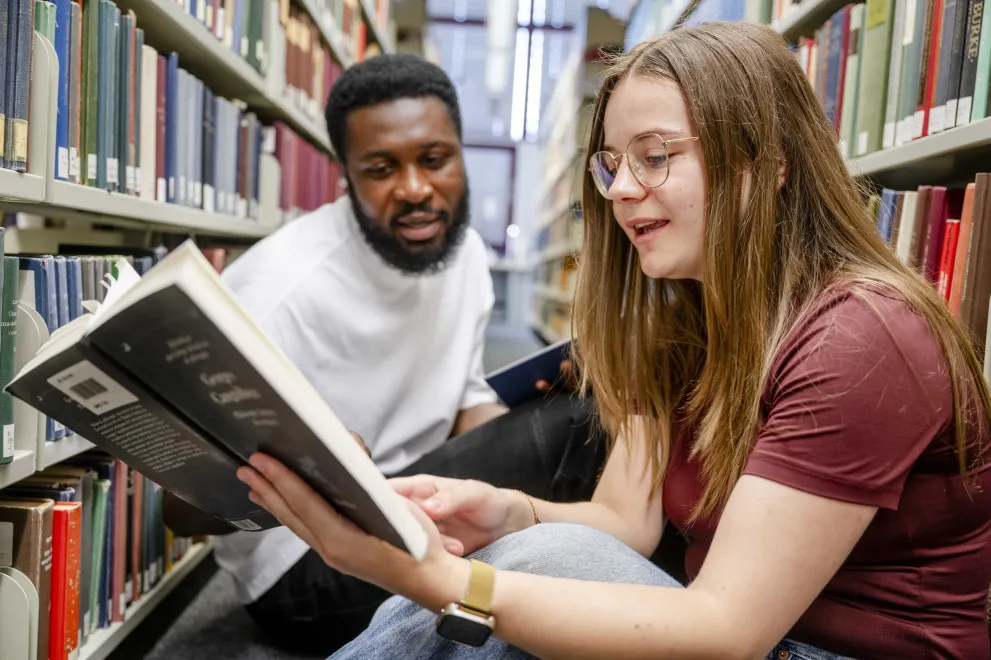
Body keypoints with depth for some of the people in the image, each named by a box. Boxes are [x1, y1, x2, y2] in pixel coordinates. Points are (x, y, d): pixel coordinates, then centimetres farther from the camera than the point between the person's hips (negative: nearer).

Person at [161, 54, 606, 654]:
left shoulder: (465, 250, -1)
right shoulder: (283, 288, -24)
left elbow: (467, 404, 7)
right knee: (571, 427, -21)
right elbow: (185, 506, -20)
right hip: (306, 566, -7)